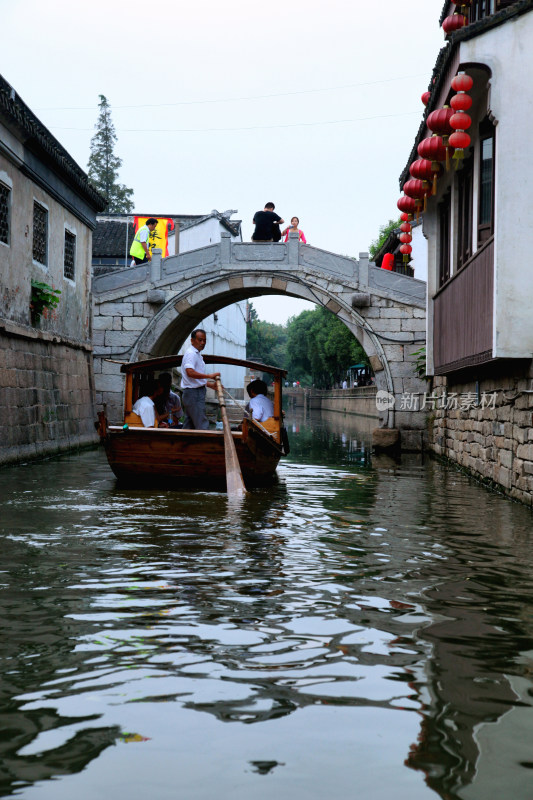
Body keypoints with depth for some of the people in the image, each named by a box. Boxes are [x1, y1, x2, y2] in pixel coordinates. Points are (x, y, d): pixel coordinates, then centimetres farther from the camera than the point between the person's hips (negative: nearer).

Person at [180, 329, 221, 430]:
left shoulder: (197, 354, 22)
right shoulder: (191, 353, -12)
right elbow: (190, 372, -28)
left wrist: (211, 385, 15)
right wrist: (209, 375, -27)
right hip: (193, 392, -11)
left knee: (189, 425, 12)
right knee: (202, 426, -13)